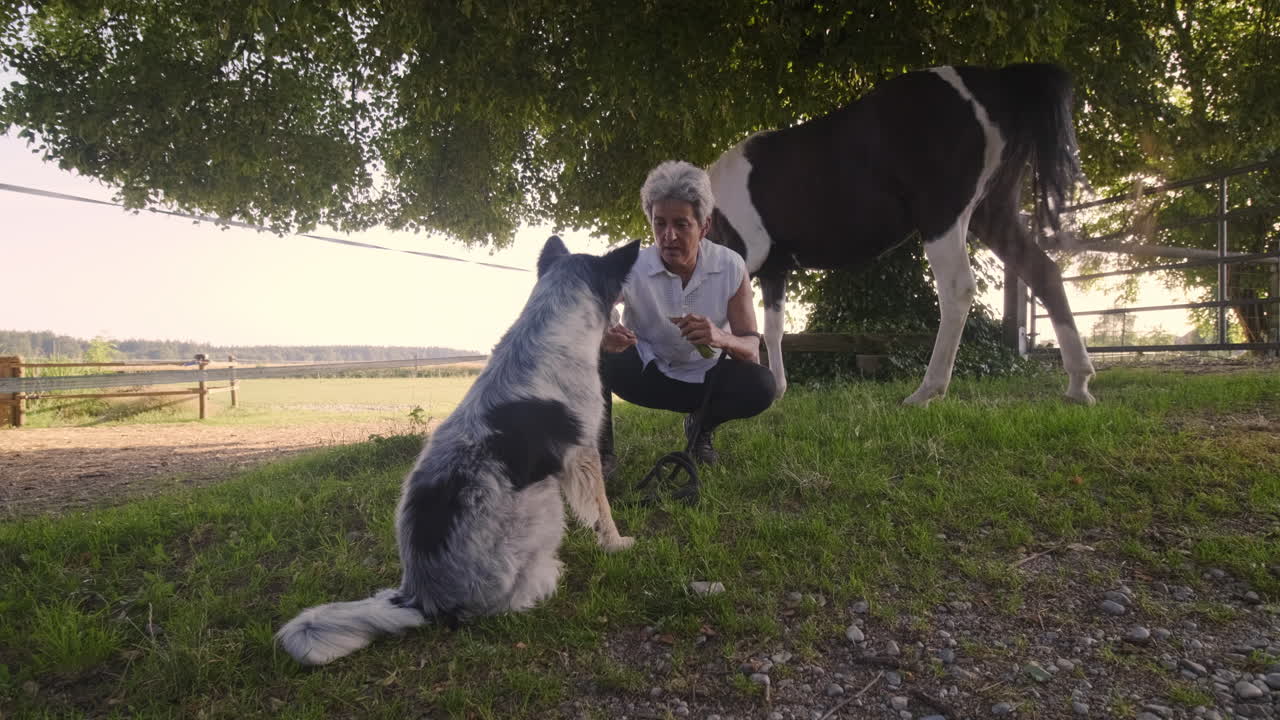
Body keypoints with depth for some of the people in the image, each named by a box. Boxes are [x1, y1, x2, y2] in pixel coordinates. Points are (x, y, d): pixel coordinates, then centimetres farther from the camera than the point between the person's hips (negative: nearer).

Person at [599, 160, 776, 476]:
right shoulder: (631, 267, -21)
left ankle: (701, 426, 6)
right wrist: (603, 335, -56)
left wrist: (722, 339, -43)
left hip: (704, 376, 2)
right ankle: (600, 452, -10)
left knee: (761, 386, -28)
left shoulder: (731, 267, -18)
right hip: (645, 373, -1)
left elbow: (751, 349, -18)